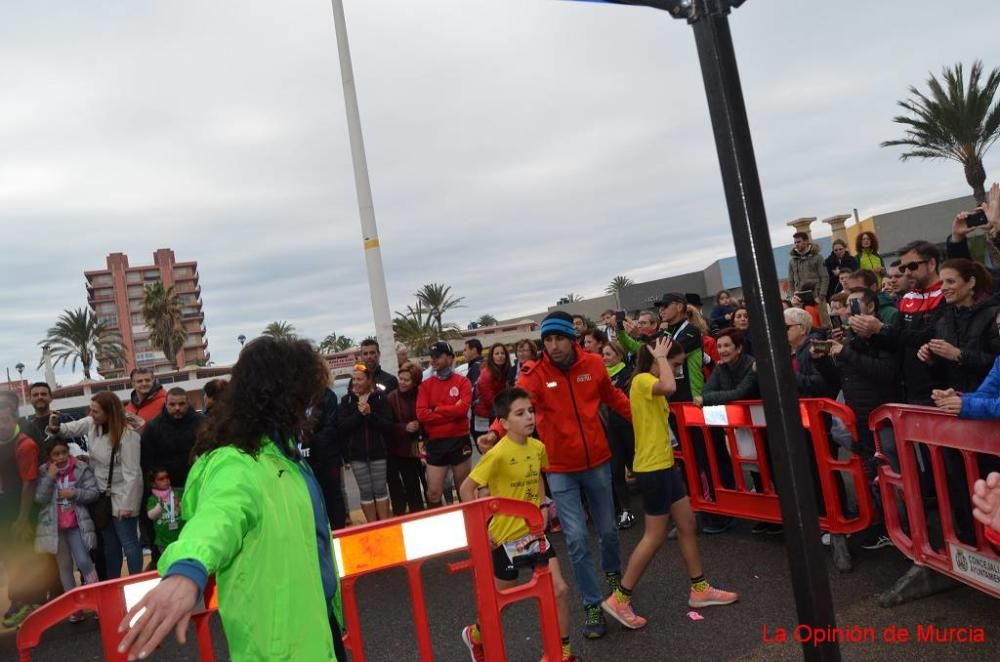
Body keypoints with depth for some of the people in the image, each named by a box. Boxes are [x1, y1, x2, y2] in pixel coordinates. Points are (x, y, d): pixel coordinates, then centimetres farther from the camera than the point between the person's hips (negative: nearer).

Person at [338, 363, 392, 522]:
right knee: (365, 491, 6)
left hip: (378, 451, -1)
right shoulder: (346, 400, 4)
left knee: (380, 489, 4)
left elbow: (388, 424, -8)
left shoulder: (380, 397, -2)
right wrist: (359, 414, -18)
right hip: (357, 453, 1)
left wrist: (370, 414, -21)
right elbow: (342, 426, -6)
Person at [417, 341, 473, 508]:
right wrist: (451, 413, -12)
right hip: (435, 443, 2)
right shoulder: (426, 385, 5)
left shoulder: (462, 382, 0)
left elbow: (463, 408, -16)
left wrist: (437, 409, -9)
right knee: (433, 493, 2)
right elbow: (421, 414, -8)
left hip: (460, 441, -1)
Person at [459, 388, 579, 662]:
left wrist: (541, 507, 6)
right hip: (506, 536, -6)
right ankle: (475, 635, 42)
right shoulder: (498, 454, -24)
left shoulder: (538, 447, -3)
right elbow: (466, 489, -20)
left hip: (534, 531, 6)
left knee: (560, 589, 2)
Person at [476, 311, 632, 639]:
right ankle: (593, 606, 18)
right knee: (577, 538, -3)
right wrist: (496, 431, -49)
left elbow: (613, 397, 12)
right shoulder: (534, 374, -14)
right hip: (561, 469, -3)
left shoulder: (593, 364, -5)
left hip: (598, 461, 3)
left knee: (608, 528, 19)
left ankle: (613, 573, 51)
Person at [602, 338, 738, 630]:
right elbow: (670, 387, -38)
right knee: (655, 536, -2)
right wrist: (661, 358, -22)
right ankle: (619, 599, 7)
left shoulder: (652, 385, 15)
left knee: (688, 524, 16)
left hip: (665, 465, 10)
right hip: (652, 468, -10)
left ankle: (700, 589, 29)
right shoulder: (642, 380, -16)